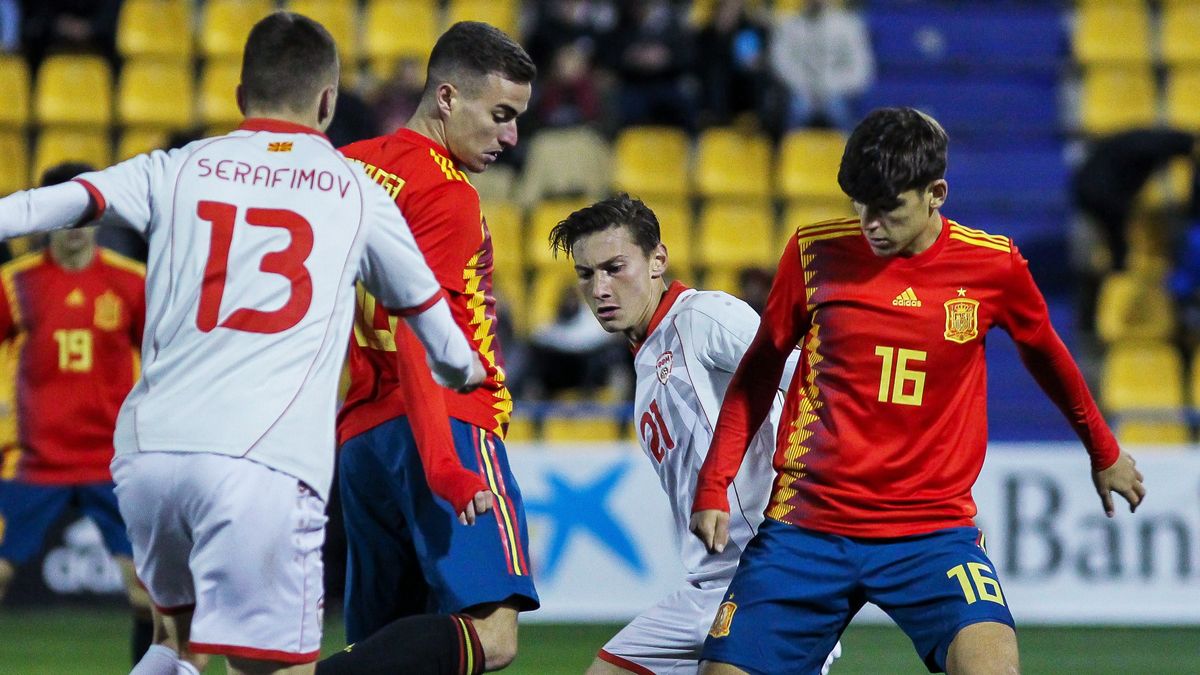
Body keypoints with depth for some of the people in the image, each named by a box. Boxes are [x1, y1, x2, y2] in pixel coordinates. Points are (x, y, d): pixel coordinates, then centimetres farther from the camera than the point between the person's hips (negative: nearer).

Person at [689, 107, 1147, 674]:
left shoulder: (993, 266, -2)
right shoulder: (815, 253, -1)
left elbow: (1045, 353, 18)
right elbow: (759, 370, 11)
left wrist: (1103, 451, 30)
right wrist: (713, 487, 5)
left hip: (934, 529, -1)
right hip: (808, 528, 1)